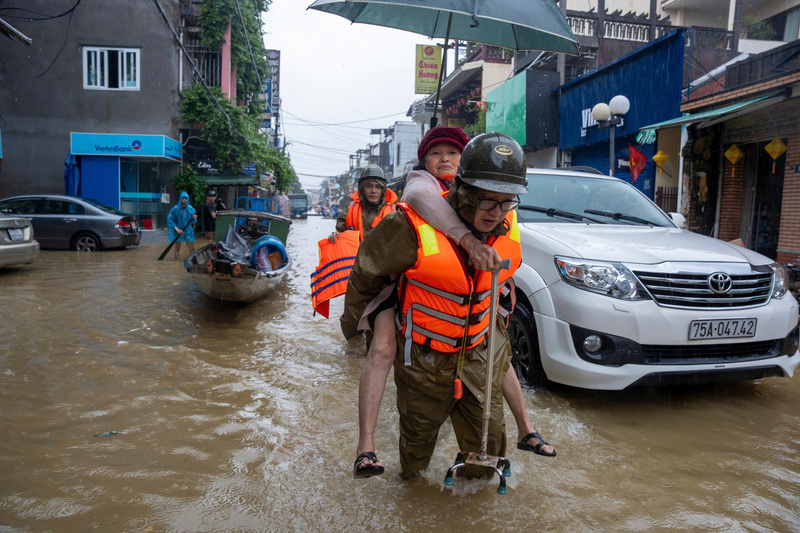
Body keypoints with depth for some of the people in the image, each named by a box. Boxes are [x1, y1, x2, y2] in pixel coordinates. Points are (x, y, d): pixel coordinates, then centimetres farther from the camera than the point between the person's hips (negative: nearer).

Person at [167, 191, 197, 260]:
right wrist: (177, 229, -19)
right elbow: (169, 219, -10)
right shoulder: (175, 209, -10)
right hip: (178, 231, -2)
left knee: (192, 248, -3)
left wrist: (194, 218, -16)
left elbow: (193, 221, 9)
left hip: (188, 231, 2)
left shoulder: (190, 209, 0)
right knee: (177, 248, 5)